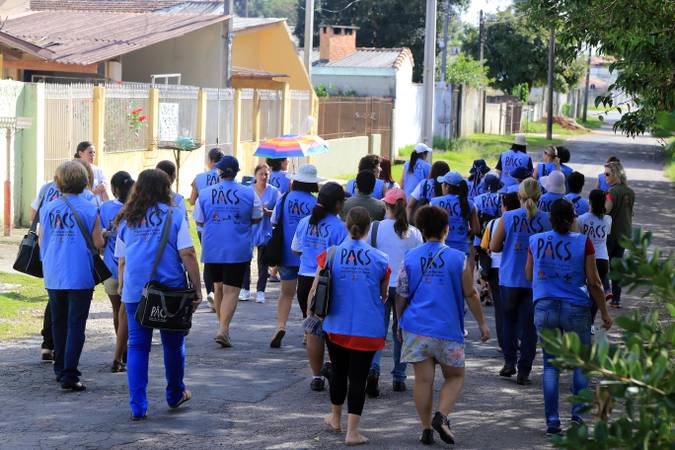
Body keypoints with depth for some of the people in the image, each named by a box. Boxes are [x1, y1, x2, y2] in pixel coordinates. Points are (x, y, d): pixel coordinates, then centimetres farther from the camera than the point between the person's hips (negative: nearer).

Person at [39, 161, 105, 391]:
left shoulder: (48, 209, 1)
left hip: (53, 276, 4)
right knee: (75, 325, -2)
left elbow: (41, 241, 7)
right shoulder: (90, 210, -8)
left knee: (58, 323, 17)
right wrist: (105, 236, 14)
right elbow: (98, 244, -7)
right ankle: (69, 375, -8)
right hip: (80, 276, -4)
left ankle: (61, 369, 27)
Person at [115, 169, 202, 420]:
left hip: (134, 292, 2)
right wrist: (197, 288, -4)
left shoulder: (127, 219, 7)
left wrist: (121, 288, 20)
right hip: (171, 290, -2)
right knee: (173, 344, 16)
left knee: (137, 346, 5)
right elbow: (187, 254, -8)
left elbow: (121, 260, 11)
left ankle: (138, 406, -2)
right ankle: (175, 395, 32)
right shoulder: (174, 215, -3)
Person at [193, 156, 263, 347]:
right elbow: (257, 218, 5)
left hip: (211, 250, 2)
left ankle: (223, 326, 28)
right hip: (238, 250, -2)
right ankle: (223, 329, -16)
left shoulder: (205, 194, -1)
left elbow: (199, 221, 6)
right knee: (231, 291, -1)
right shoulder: (249, 194, -5)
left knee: (218, 287, 20)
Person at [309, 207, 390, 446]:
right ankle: (352, 431, 4)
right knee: (358, 377, 3)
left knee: (338, 372, 21)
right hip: (368, 331, -2)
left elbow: (314, 291, -6)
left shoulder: (330, 255, -6)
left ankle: (335, 418, 40)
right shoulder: (380, 259, -6)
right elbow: (384, 296, 6)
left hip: (336, 326, 2)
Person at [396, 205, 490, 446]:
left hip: (416, 327, 2)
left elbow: (401, 296, 5)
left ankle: (426, 428, 8)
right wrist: (482, 323, 12)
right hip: (448, 328, -2)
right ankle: (441, 415, -8)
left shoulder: (410, 258, 2)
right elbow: (470, 295, 1)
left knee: (423, 379, 6)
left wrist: (400, 324, 19)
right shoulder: (458, 259, -3)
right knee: (454, 376, 13)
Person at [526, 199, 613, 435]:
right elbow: (594, 282, -3)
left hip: (544, 308, 2)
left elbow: (529, 275, 13)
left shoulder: (535, 241, 2)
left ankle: (552, 420, 5)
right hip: (576, 309, -2)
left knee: (550, 364, 9)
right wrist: (605, 313, 6)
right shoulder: (583, 242, -6)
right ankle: (578, 413, 5)